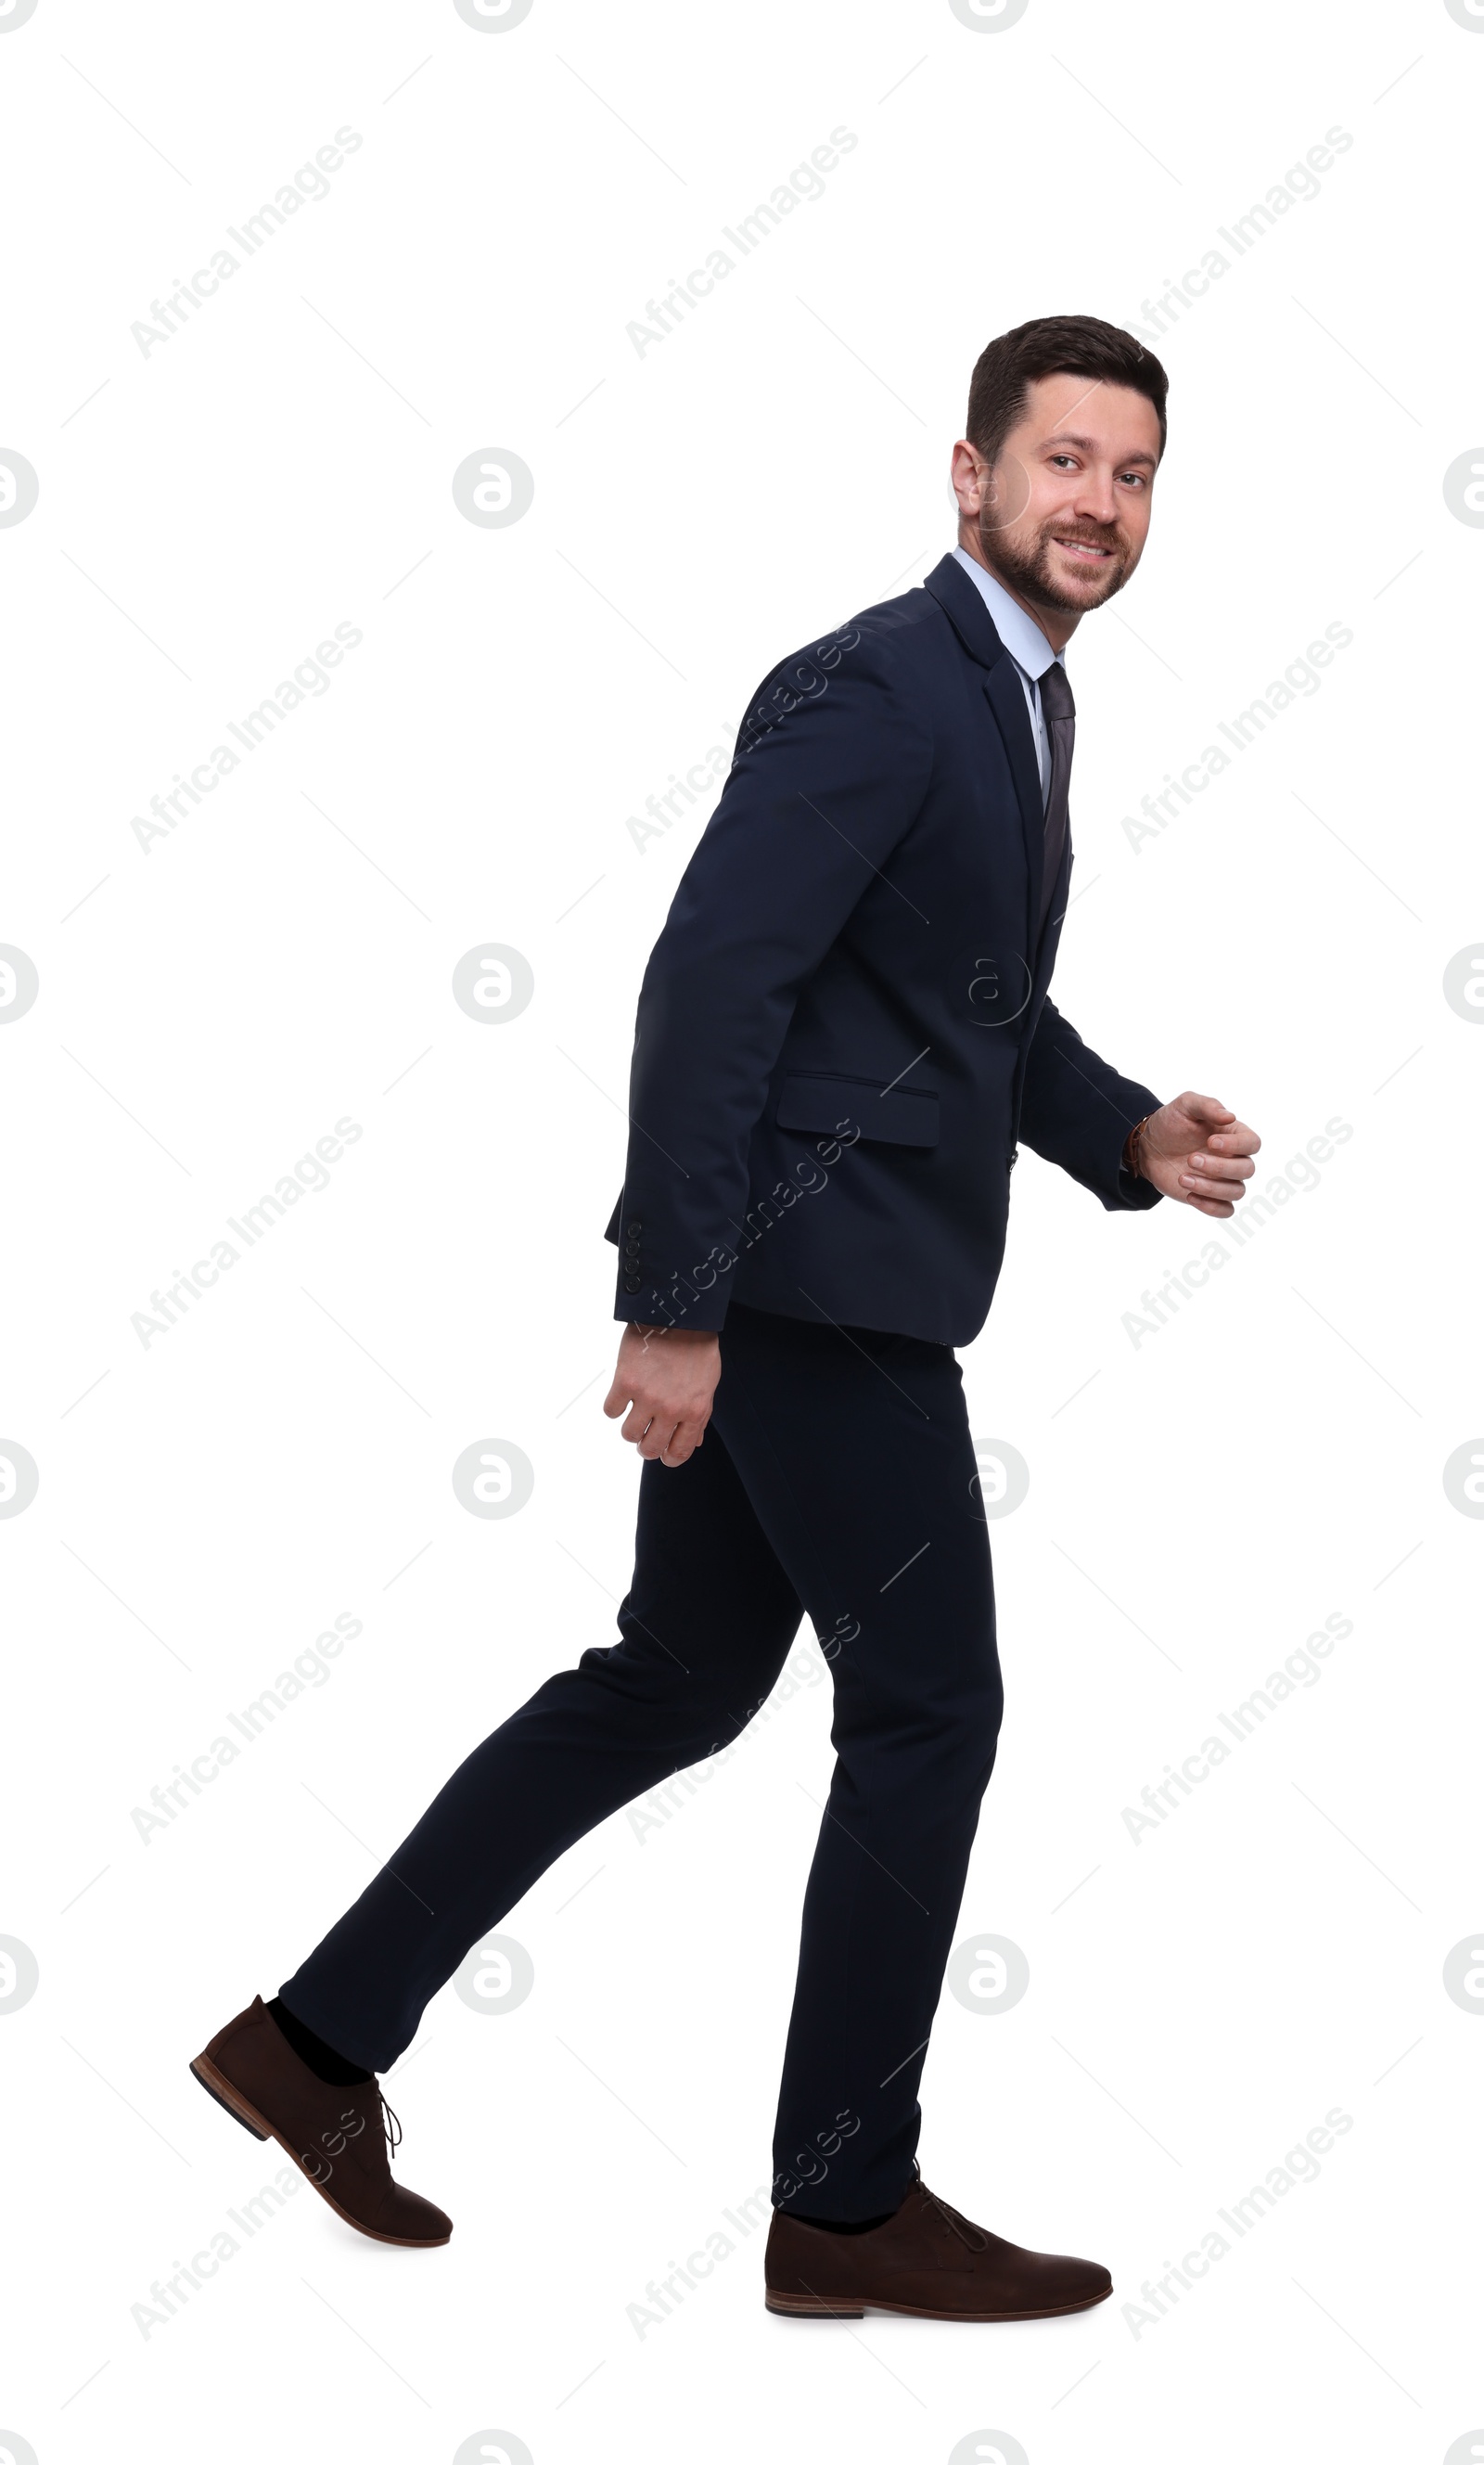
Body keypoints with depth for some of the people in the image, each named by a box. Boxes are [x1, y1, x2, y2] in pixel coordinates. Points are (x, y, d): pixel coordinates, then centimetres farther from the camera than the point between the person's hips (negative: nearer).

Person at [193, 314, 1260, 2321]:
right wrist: (672, 1307, -24)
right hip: (815, 1275, -10)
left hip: (829, 1283, 10)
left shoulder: (1018, 702, 17)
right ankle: (848, 2196, 15)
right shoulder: (872, 690, -15)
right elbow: (709, 984, -22)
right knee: (928, 1709, 0)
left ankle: (322, 2038, 23)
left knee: (677, 1684, 16)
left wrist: (1133, 1136, 6)